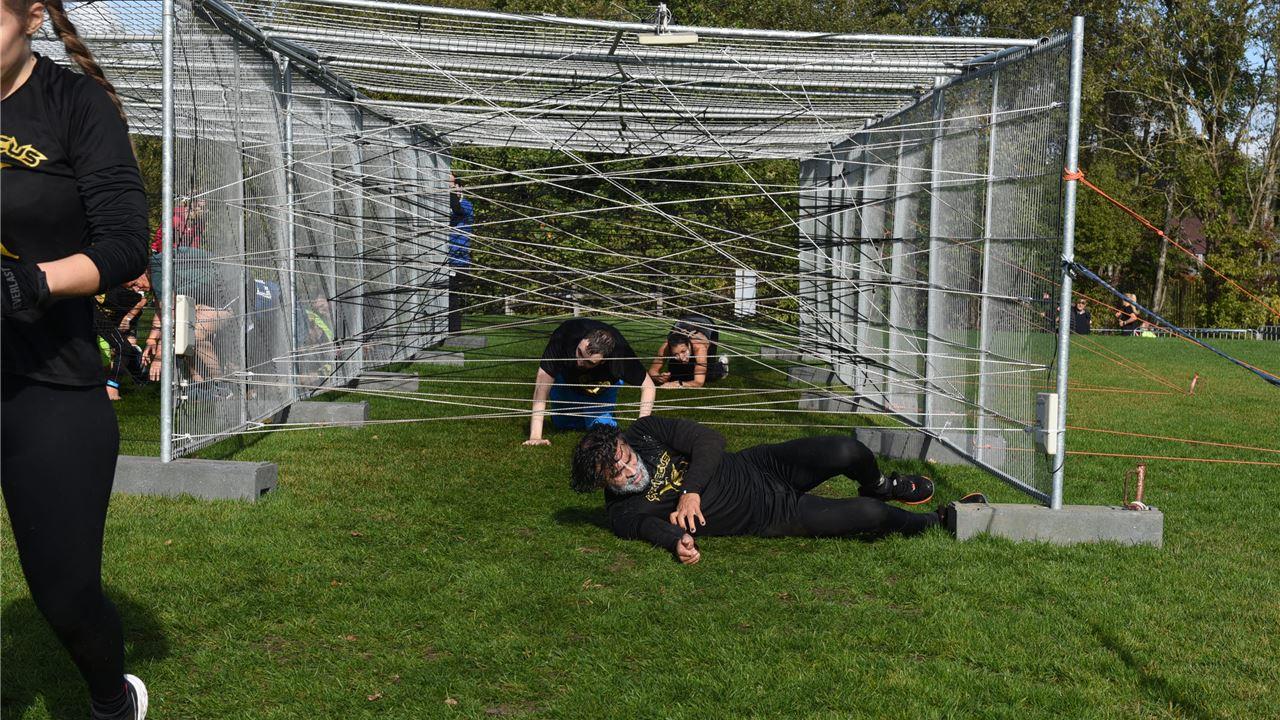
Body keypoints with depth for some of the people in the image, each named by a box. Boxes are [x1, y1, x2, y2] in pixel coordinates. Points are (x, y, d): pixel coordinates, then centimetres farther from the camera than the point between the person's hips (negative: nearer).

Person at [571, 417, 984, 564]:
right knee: (869, 516, -16)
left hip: (759, 467, 3)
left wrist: (691, 491, -24)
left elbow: (709, 441, -12)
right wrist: (681, 543, -49)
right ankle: (936, 520, 16)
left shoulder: (644, 431, -8)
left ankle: (879, 486, 22)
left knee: (845, 452, -18)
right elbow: (657, 526, -27)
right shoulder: (623, 514, -12)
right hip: (771, 520, -3)